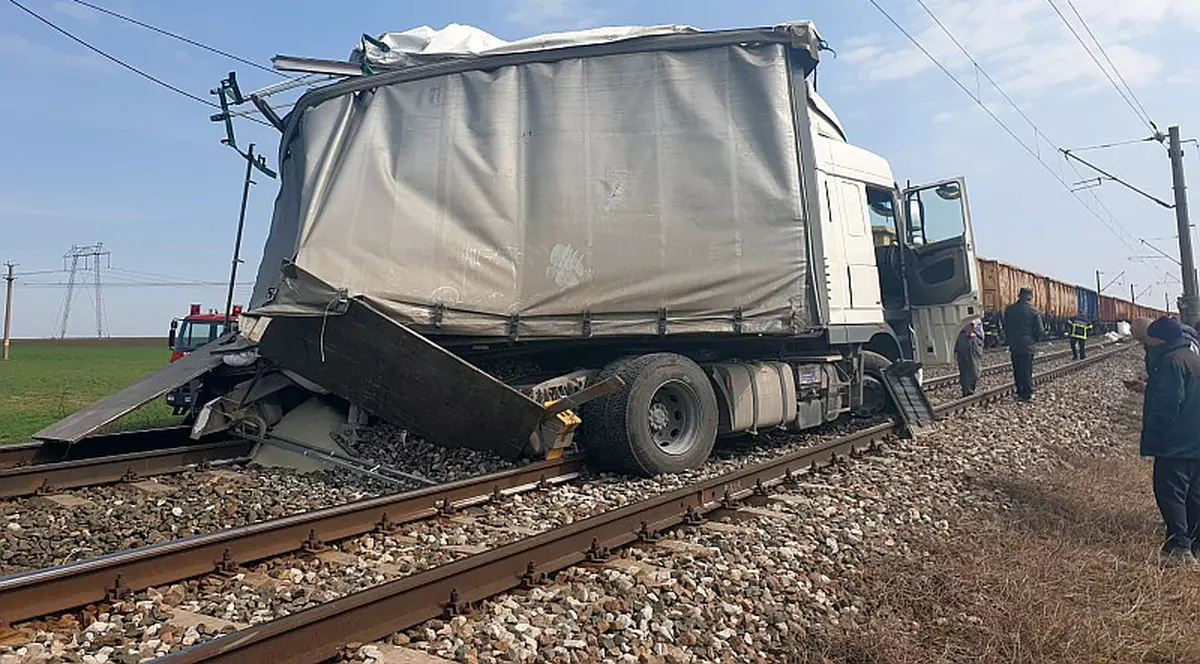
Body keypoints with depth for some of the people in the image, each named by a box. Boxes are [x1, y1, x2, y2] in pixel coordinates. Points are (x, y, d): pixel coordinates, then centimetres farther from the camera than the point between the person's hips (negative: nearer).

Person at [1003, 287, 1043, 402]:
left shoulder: (1009, 309, 3)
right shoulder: (1033, 311, -7)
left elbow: (1005, 327, 9)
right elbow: (1039, 329, -6)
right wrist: (1035, 340, 10)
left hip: (1014, 345, 3)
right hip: (1027, 345, -3)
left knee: (1017, 370, 10)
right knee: (1027, 371, 1)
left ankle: (1020, 393, 13)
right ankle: (1028, 394, 3)